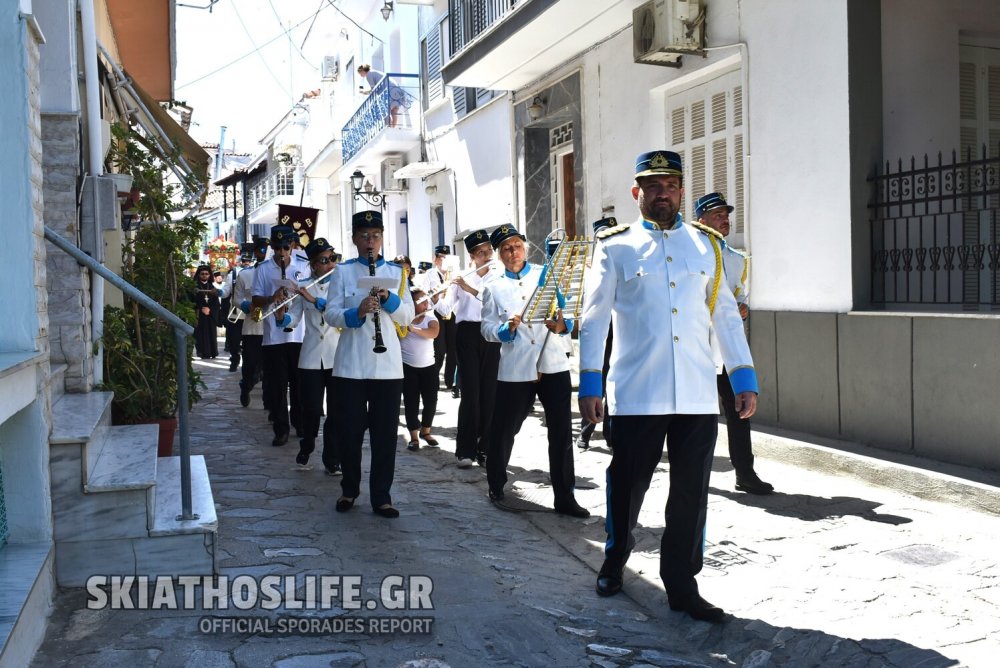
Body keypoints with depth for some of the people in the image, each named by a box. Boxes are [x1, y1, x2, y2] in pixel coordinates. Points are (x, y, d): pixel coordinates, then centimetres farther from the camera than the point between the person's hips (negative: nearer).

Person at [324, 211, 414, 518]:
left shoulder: (395, 272, 9)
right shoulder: (343, 272, 5)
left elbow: (408, 316, 4)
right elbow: (330, 314, -3)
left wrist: (389, 298, -14)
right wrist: (357, 312, -21)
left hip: (387, 365, 1)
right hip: (350, 364, -1)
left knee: (385, 433, 3)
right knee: (350, 430, 5)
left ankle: (381, 496, 12)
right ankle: (349, 490, 24)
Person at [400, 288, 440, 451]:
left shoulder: (430, 318, 1)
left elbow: (433, 333, -20)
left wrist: (413, 329, -31)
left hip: (428, 367, 2)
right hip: (407, 367, -2)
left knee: (431, 400, 4)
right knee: (411, 402, -2)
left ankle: (425, 431, 25)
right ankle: (413, 437, 7)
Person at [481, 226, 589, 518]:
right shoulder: (493, 288, 8)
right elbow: (487, 328, 2)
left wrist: (564, 324, -19)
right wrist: (507, 329, -18)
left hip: (553, 365, 0)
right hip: (515, 369, 0)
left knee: (561, 432, -1)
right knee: (504, 429, 9)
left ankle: (565, 497, 7)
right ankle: (496, 483, 33)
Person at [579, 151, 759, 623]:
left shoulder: (706, 245, 12)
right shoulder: (615, 247, 4)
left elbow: (726, 315, 12)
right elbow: (594, 318, 2)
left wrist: (744, 379, 7)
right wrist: (589, 384, -2)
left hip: (697, 395, 2)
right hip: (635, 394, -2)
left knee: (691, 493, 5)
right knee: (627, 485, 10)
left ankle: (681, 585, 17)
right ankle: (614, 561, 34)